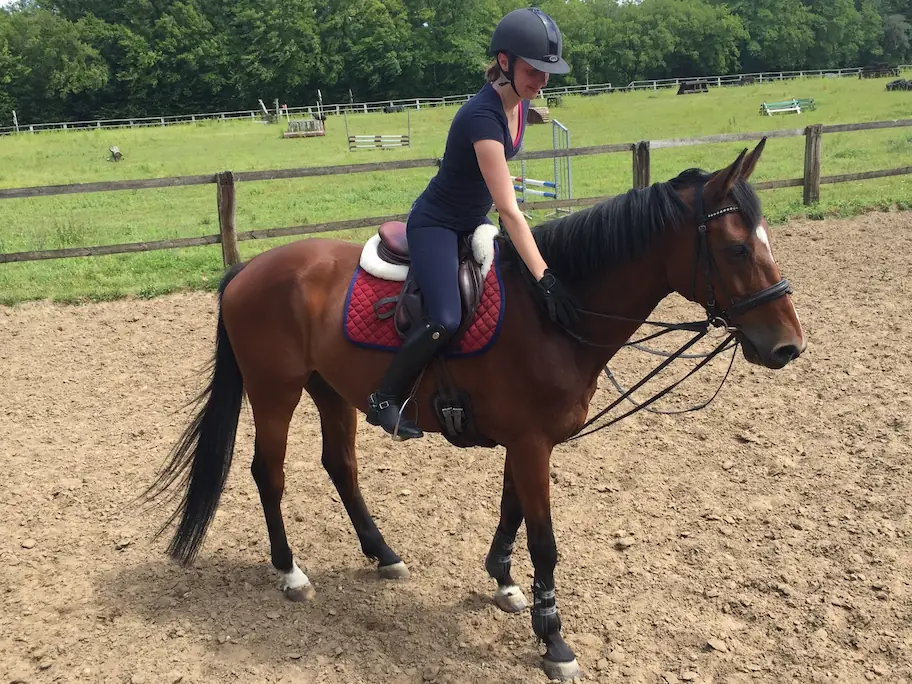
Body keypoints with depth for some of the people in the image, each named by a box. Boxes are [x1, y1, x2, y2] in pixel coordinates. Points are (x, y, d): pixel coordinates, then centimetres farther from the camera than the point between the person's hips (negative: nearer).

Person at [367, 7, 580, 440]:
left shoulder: (520, 102, -3)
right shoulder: (482, 116, -30)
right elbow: (509, 210, -35)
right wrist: (545, 280, -38)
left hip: (474, 222, 10)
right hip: (436, 224, -9)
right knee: (446, 321, -27)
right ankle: (384, 399, -7)